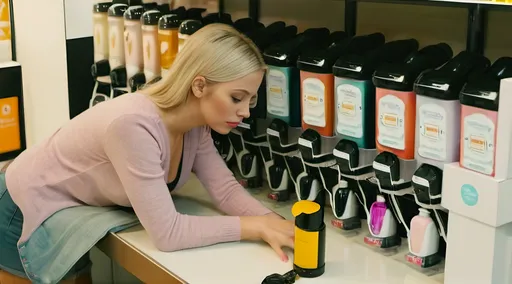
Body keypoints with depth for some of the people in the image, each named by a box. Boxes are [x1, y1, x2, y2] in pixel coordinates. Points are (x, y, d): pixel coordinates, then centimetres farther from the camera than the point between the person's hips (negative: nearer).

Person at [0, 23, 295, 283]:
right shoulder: (135, 125, -41)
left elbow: (226, 189, -14)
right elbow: (167, 232, -41)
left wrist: (274, 223, -33)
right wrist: (257, 226, -37)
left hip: (75, 213, 7)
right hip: (28, 213, -7)